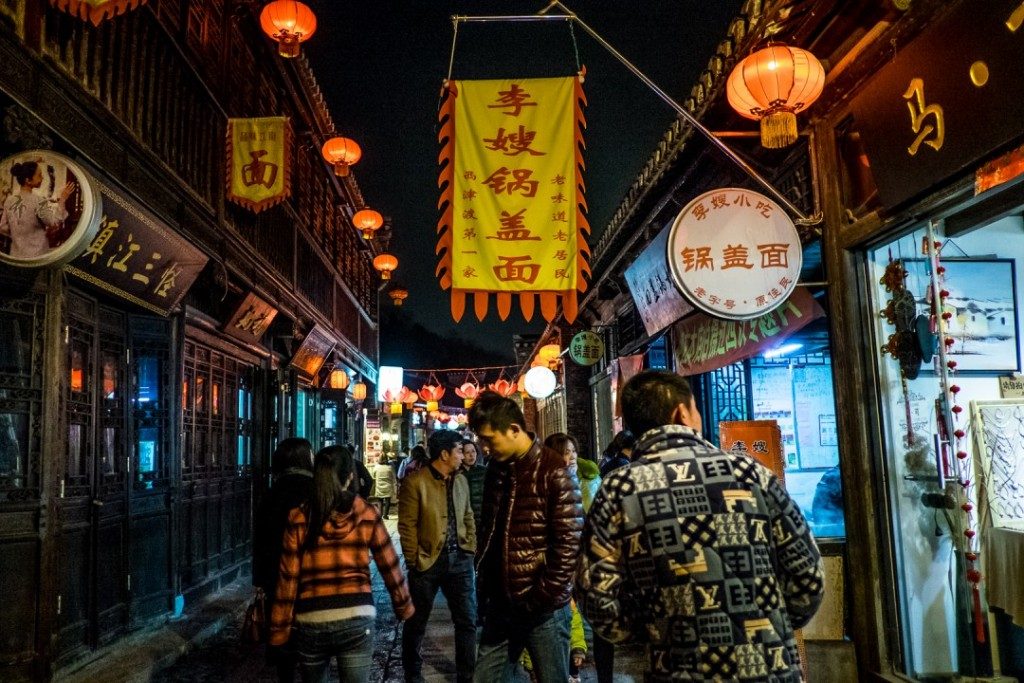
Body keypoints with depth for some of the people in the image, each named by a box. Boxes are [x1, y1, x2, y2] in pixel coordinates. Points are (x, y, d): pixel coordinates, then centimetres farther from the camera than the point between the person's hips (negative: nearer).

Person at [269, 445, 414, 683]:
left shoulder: (299, 518, -3)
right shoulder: (367, 514, -2)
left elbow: (288, 579, -3)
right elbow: (390, 567, 4)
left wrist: (280, 629, 6)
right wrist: (404, 607, 18)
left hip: (310, 621, 1)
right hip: (356, 618, -1)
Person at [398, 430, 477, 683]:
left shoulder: (461, 480, 8)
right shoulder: (415, 482, -11)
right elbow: (407, 526, -11)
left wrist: (470, 549, 7)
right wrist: (415, 560, -12)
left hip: (459, 559, 5)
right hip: (428, 561, -5)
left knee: (467, 621, 6)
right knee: (416, 623, 12)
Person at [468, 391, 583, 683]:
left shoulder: (553, 472, -13)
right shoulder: (495, 468, 8)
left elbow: (568, 543, -14)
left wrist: (543, 599, -15)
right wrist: (484, 590, 10)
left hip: (544, 610, -6)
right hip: (500, 605, 6)